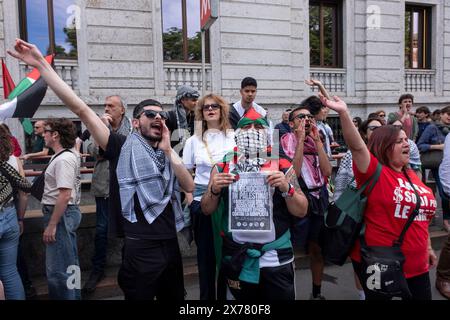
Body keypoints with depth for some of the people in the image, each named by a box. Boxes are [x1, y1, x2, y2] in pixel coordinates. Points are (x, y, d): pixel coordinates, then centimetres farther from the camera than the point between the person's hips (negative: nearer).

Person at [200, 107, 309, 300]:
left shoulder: (282, 167, -1)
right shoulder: (222, 167, 2)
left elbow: (301, 211, -1)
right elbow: (207, 210, 5)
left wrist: (287, 188, -18)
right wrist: (214, 190, -14)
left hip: (276, 258, 0)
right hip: (237, 259, 1)